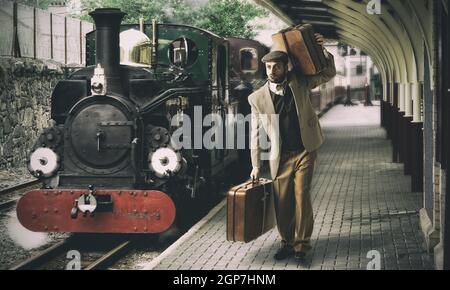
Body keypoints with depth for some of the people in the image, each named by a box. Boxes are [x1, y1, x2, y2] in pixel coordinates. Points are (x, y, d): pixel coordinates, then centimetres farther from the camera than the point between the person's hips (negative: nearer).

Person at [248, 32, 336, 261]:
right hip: (280, 157, 1)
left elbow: (328, 73, 8)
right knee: (281, 202, 3)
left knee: (301, 196, -5)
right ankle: (287, 242, 18)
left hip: (305, 152, 0)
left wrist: (322, 50, -9)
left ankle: (301, 243, 4)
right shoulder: (257, 98, -2)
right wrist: (256, 165, 3)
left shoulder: (299, 82, 0)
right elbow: (256, 133, 3)